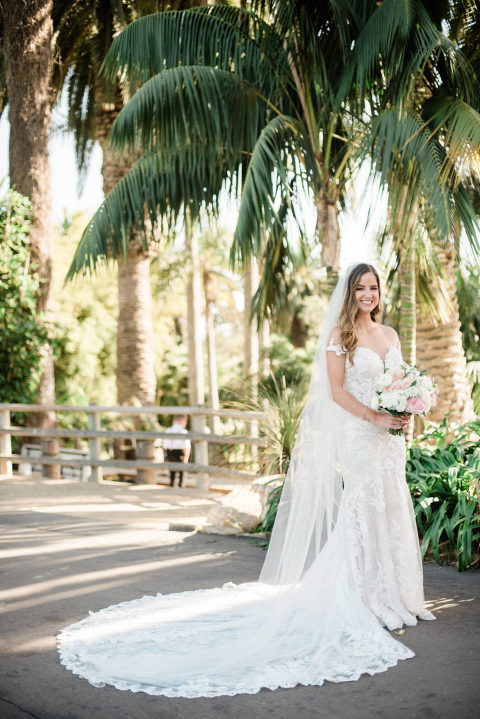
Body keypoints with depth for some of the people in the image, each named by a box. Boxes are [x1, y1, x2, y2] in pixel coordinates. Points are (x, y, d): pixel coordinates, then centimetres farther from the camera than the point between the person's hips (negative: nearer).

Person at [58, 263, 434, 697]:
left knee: (390, 508, 8)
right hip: (355, 435, -6)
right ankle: (361, 601, 2)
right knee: (360, 510, -8)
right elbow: (337, 390, -9)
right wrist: (375, 417, -16)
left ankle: (393, 598, 19)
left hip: (389, 436, 6)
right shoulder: (339, 334, -4)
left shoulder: (389, 335, 15)